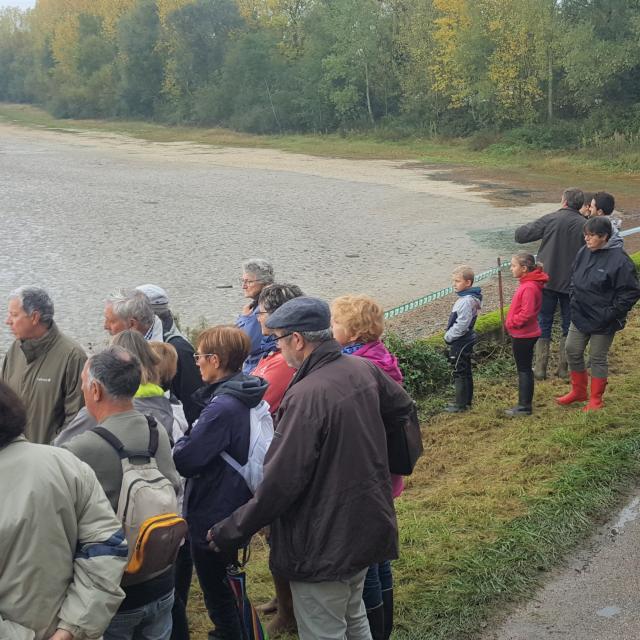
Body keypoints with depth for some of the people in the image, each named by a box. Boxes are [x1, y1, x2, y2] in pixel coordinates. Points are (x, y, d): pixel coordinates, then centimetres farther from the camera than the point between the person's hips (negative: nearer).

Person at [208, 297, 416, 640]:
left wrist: (231, 530, -14)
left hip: (323, 544, -8)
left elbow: (280, 483, -26)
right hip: (365, 524, 9)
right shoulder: (364, 369, -3)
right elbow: (402, 408, 16)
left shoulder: (306, 396, -28)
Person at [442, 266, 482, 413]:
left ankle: (460, 404, 4)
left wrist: (448, 336, -14)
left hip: (460, 342, -10)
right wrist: (449, 335, 11)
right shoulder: (469, 298, 9)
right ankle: (467, 400, 27)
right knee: (466, 372, 17)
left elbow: (461, 325, -26)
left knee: (459, 373, -2)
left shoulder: (466, 301, -23)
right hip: (465, 341, 10)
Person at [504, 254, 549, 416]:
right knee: (524, 369, 16)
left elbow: (526, 313, -27)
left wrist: (511, 323, -16)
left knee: (524, 370, -2)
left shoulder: (529, 287, -23)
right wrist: (511, 322, 10)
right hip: (523, 334, 10)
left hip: (523, 336, -10)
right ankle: (524, 404, 24)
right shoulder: (527, 284, 10)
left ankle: (524, 406, 6)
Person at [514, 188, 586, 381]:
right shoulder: (585, 226, -6)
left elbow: (520, 235, -8)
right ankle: (563, 367, 17)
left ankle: (540, 368, 11)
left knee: (543, 324, 10)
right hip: (572, 284, 1)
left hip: (547, 281, -1)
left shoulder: (550, 220, -9)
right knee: (569, 327, 13)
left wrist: (529, 227, 13)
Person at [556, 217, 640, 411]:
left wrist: (612, 313, -17)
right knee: (572, 351, 11)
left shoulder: (619, 259, -20)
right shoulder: (583, 253, 0)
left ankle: (596, 399, 22)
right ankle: (578, 391, 30)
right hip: (580, 316, 6)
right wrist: (574, 300, 6)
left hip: (603, 321, -6)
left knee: (598, 358, 6)